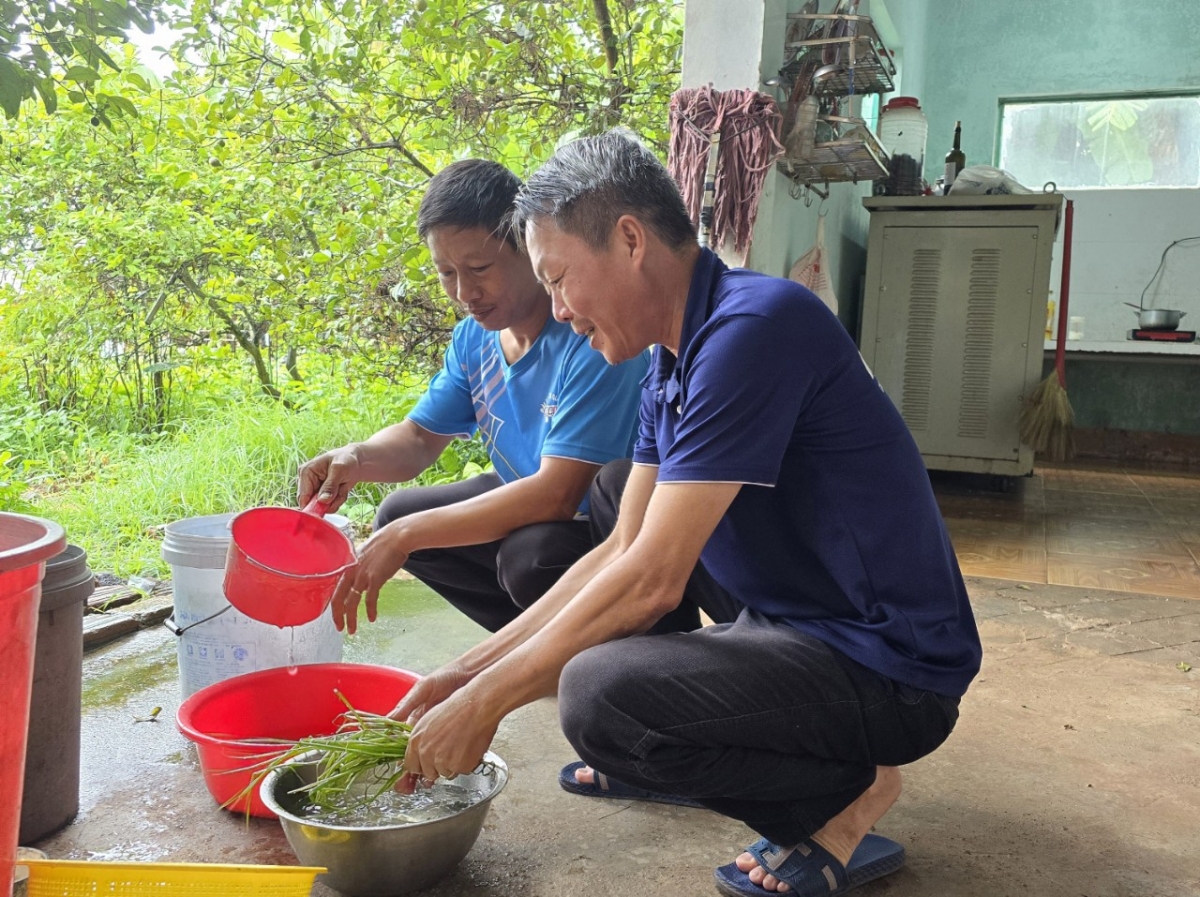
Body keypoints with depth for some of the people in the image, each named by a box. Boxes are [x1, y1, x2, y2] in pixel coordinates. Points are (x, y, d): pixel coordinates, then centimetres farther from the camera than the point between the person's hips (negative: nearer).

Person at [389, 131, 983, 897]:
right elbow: (623, 550, 8)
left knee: (599, 695, -29)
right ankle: (673, 759, 19)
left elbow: (649, 580, -25)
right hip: (802, 621, 10)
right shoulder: (676, 359, 6)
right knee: (616, 485, 18)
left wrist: (486, 702, -15)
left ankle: (848, 792, -3)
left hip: (888, 668, -9)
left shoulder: (754, 326, -23)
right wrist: (472, 668, 5)